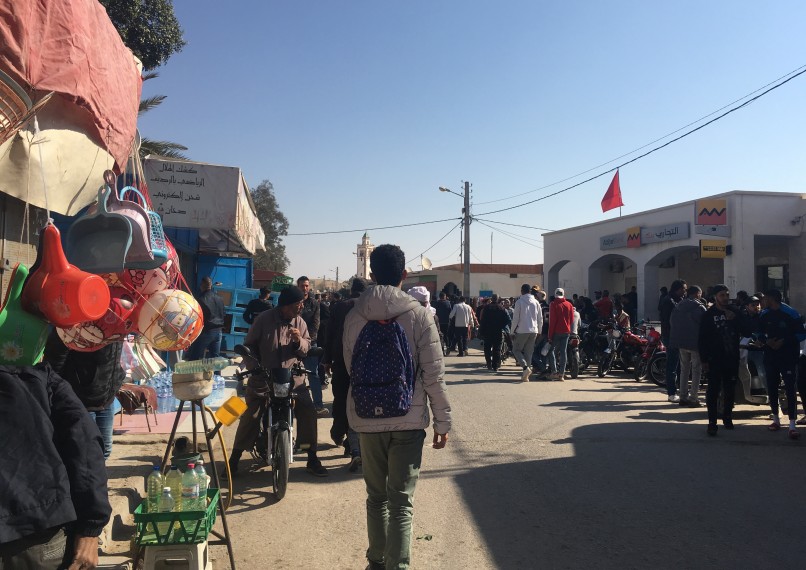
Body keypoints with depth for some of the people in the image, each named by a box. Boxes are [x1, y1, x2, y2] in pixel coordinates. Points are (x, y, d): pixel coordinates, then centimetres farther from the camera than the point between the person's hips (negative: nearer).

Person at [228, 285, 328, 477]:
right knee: (250, 416, -4)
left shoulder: (299, 322, 2)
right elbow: (249, 345, -1)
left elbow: (306, 348, 4)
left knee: (308, 411, -8)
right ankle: (234, 459, 12)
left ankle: (312, 459, 3)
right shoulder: (264, 319, -8)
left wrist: (299, 341, -17)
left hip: (291, 376, 3)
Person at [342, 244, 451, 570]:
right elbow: (433, 375, -10)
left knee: (376, 496, 18)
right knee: (402, 501, 4)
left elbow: (351, 368, 7)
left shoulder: (354, 316, -2)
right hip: (409, 419, -3)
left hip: (368, 419, 3)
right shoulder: (419, 315, -10)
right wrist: (442, 422, -2)